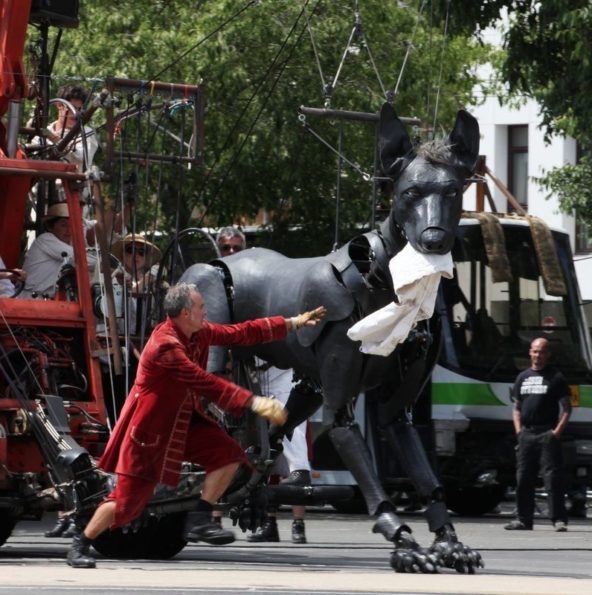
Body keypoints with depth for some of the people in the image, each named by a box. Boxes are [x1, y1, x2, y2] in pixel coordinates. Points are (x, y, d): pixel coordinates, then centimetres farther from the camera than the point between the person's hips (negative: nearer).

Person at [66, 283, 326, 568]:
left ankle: (198, 522, -2)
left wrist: (293, 323, 5)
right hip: (149, 426, -9)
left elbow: (240, 333, 7)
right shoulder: (165, 346, -29)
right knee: (129, 497, -8)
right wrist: (254, 403, -37)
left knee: (228, 455, -6)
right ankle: (79, 547, 6)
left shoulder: (198, 333, 0)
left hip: (183, 421, 9)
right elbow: (207, 384, -34)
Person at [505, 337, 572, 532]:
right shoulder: (523, 377, 17)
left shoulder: (556, 377, 2)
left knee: (553, 478, -10)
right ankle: (524, 519, 13)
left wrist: (557, 431, -10)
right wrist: (518, 430, 7)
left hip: (547, 435, -5)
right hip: (526, 434, 5)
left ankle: (559, 519, -11)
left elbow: (566, 408, 0)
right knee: (523, 479, 6)